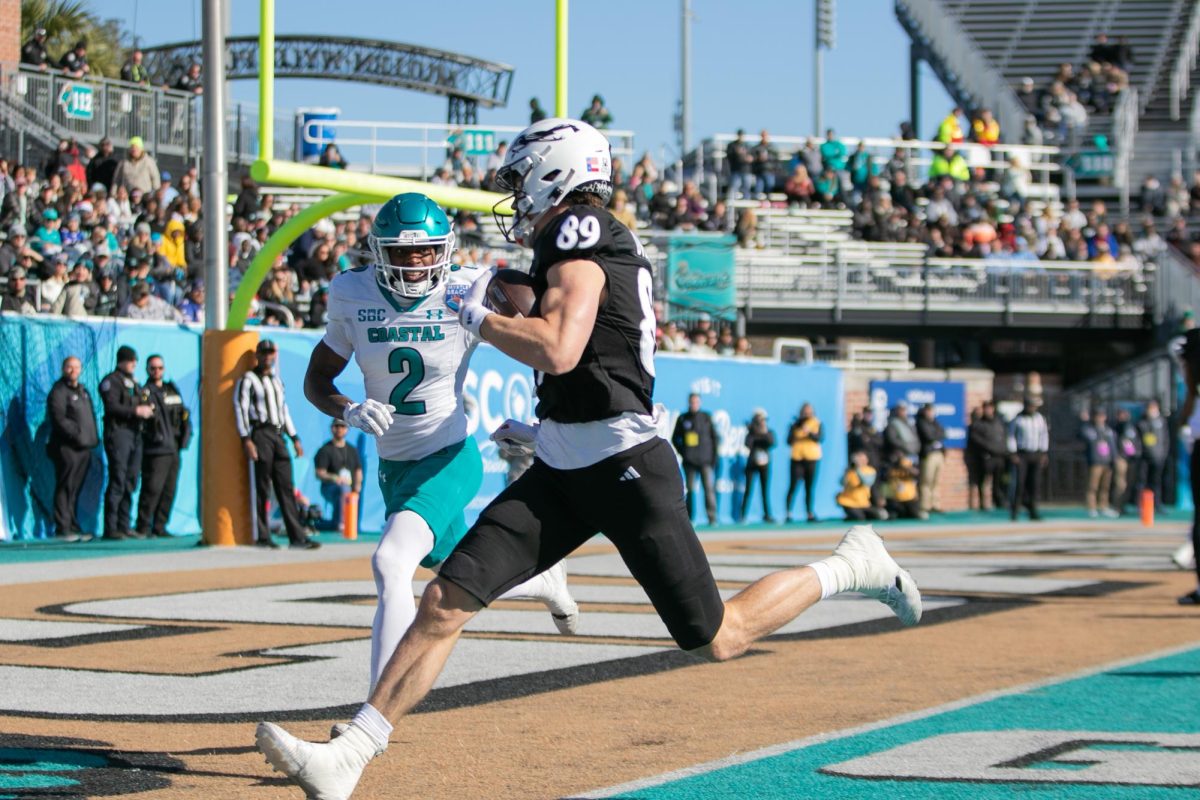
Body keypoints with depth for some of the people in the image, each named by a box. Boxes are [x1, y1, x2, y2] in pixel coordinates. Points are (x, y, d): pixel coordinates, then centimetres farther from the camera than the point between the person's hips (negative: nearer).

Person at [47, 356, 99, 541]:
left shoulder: (83, 391, 20)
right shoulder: (58, 392, -7)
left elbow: (91, 417, 24)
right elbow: (59, 420, -15)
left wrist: (93, 438, 11)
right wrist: (77, 433, -19)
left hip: (84, 448, 8)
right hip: (66, 447, -8)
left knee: (75, 489, 11)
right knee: (65, 489, -8)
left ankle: (73, 527, 15)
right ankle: (62, 529, -9)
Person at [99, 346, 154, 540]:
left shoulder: (134, 383, 24)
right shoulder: (111, 381, -2)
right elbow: (111, 407, -14)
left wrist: (147, 410, 5)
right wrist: (136, 411, -16)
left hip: (135, 434, 8)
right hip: (118, 433, -8)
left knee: (130, 483, 7)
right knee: (118, 482, -11)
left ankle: (124, 526, 11)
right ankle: (110, 529, -11)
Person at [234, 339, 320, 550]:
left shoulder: (277, 380, 22)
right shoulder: (248, 380, 0)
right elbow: (240, 409, -8)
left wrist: (295, 438, 20)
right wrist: (246, 440, -17)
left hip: (278, 435, 6)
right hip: (260, 434, -6)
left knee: (286, 487, 2)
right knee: (262, 488, -5)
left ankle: (297, 537, -2)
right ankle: (262, 537, -1)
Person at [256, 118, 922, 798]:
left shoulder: (577, 235, -12)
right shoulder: (617, 245, 16)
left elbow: (558, 351, -26)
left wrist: (479, 317, -10)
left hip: (625, 469, -9)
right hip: (565, 474, 9)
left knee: (716, 641, 1)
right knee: (446, 600, -3)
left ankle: (849, 568, 21)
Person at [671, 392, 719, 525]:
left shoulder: (706, 417, 7)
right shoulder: (682, 418, 8)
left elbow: (714, 437, 9)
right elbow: (675, 438, 14)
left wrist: (714, 457, 2)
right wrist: (682, 452, 1)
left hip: (705, 460, -1)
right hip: (689, 461, 1)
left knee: (709, 488, -9)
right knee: (690, 489, 1)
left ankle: (712, 517, -10)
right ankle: (690, 518, 4)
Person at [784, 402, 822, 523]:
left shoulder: (817, 424, 8)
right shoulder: (796, 425, 7)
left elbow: (820, 437, -9)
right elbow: (789, 440, 0)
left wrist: (809, 432, -25)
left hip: (812, 458, 1)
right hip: (797, 458, -1)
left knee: (810, 488, 3)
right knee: (794, 486, -7)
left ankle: (810, 514, 6)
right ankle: (788, 513, -7)